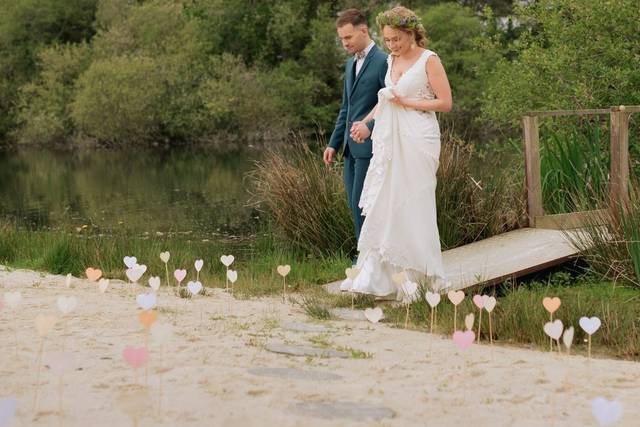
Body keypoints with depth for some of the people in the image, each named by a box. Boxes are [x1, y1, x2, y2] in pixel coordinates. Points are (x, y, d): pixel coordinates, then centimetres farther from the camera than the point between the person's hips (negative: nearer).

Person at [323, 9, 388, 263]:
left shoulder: (383, 62, -10)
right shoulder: (351, 64, 17)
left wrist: (370, 127, -25)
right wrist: (334, 143, 18)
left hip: (370, 145, -8)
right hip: (352, 146, 8)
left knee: (362, 203, -8)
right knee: (355, 203, 8)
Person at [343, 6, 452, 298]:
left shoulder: (429, 60, -7)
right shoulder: (392, 60, 13)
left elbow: (445, 103, -11)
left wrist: (406, 102, -12)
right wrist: (366, 121, 15)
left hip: (417, 140, -7)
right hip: (390, 140, 7)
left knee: (413, 206, -4)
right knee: (383, 206, 1)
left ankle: (421, 277, 8)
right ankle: (379, 277, 2)